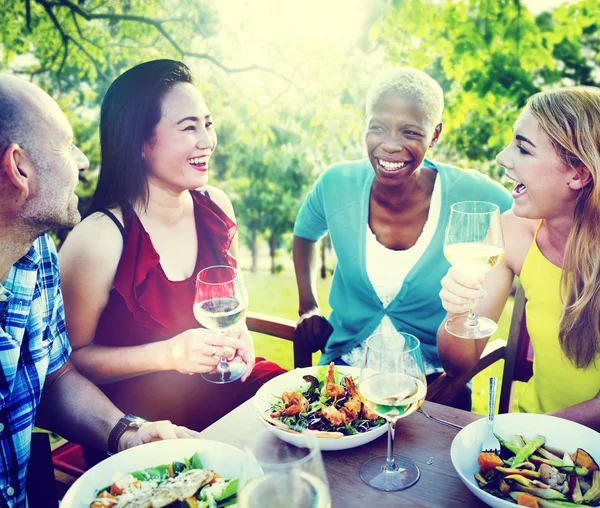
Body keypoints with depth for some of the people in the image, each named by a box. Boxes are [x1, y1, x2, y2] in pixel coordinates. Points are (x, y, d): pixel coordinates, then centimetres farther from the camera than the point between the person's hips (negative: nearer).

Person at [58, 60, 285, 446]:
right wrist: (169, 354, -21)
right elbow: (72, 358, -8)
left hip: (222, 389, 6)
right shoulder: (98, 240, -18)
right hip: (139, 423, -6)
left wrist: (238, 334, -4)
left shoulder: (216, 207, 0)